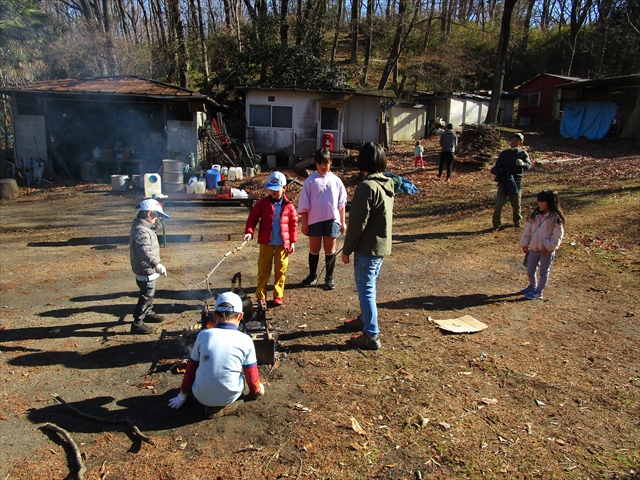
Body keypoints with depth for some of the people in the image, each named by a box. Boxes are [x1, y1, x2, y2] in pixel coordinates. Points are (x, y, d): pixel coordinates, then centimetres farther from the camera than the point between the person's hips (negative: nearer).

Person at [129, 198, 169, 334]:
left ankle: (148, 314, 47)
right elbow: (145, 251, -45)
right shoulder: (141, 231, -27)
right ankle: (137, 324, 13)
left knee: (149, 294, 27)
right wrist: (156, 264, -55)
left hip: (148, 271, 11)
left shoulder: (143, 226, 7)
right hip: (146, 272, -11)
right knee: (146, 297, 1)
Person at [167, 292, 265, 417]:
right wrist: (256, 390, 19)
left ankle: (208, 403, 9)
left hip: (201, 396, 3)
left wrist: (182, 395, 17)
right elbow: (252, 374, -3)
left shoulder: (204, 335, -9)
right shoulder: (246, 340, -12)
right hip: (230, 397, -2)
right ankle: (219, 404, 4)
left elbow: (191, 368, 2)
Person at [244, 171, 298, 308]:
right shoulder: (263, 202, -1)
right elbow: (253, 217, -4)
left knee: (280, 270, 8)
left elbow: (293, 224, 3)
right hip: (266, 243, 0)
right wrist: (249, 231, -19)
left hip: (283, 244, 1)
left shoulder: (288, 206, 0)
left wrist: (293, 242, 0)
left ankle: (278, 295, 20)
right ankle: (260, 297, 11)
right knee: (263, 270, 4)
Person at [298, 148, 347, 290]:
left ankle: (329, 278, 21)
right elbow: (304, 204, -1)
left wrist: (342, 222, 5)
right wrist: (304, 223, -3)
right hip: (314, 220, -1)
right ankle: (312, 275, 28)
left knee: (330, 249, 9)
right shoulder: (310, 181, -3)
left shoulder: (336, 180, 1)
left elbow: (341, 203, 6)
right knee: (314, 249, 12)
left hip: (332, 220, 1)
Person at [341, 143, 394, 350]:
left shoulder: (367, 187, -21)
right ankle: (365, 319, 40)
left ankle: (371, 335, 8)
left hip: (367, 248, -9)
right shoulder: (387, 184, 7)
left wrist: (347, 249, -11)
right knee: (368, 287, 23)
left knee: (366, 290, 0)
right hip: (382, 246, 9)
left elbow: (357, 223, -21)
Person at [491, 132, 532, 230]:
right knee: (499, 204, -7)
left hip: (516, 183, -1)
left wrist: (523, 164, -36)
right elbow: (497, 167, 16)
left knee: (516, 204, 10)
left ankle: (517, 220, 35)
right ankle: (496, 224, 4)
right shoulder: (504, 153, 10)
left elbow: (529, 165, -13)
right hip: (503, 183, 1)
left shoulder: (523, 153, 1)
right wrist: (496, 169, -9)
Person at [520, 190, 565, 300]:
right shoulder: (535, 215, 3)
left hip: (547, 251, -6)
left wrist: (548, 246, -18)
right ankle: (532, 286, 38)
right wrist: (524, 243, 5)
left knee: (543, 272, 7)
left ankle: (538, 292, 16)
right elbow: (527, 230, 8)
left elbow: (557, 235, -14)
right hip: (533, 249, 6)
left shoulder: (555, 218, -13)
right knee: (530, 271, 15)